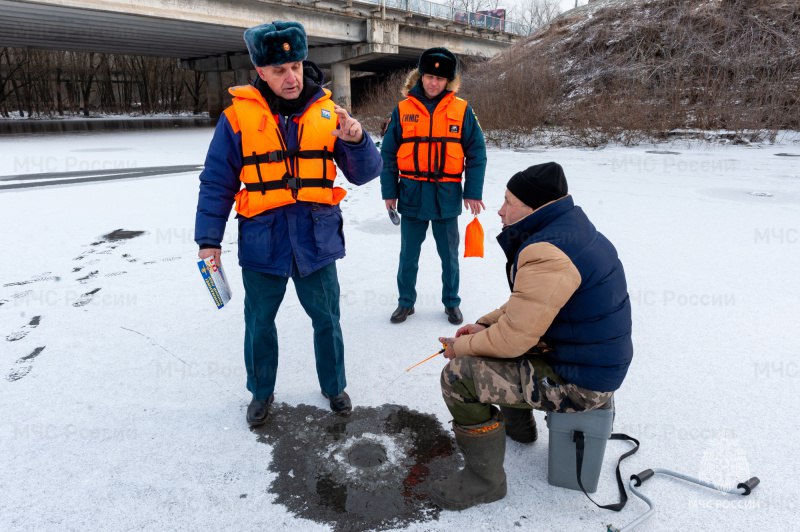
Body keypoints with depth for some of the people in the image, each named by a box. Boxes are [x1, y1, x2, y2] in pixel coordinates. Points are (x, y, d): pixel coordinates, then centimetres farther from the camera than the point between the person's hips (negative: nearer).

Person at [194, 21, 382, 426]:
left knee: (327, 320, 13)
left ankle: (334, 386, 37)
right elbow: (217, 183, -1)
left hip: (317, 241, 1)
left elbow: (365, 173, -2)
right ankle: (261, 392, 38)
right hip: (262, 242, 0)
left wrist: (355, 140, -21)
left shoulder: (326, 112, -2)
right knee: (259, 322, 14)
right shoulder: (238, 117, -6)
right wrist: (209, 239, -3)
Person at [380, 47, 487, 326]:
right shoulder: (403, 109, 0)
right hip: (412, 194, 1)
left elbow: (476, 153, -1)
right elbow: (388, 154, 2)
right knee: (409, 253, 11)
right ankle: (406, 301, 28)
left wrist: (473, 193, -5)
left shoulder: (462, 110, -1)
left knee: (449, 254, 12)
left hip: (446, 195, 0)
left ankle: (452, 302, 29)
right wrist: (389, 191, -1)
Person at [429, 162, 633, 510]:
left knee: (458, 375, -15)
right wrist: (486, 325, 6)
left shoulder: (546, 254, -28)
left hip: (578, 381, -10)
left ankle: (485, 479, 3)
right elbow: (526, 303, 16)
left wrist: (461, 346, -8)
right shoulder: (569, 229, 6)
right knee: (490, 337, 25)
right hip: (588, 356, 10)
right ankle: (517, 423, 40)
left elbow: (514, 337, -26)